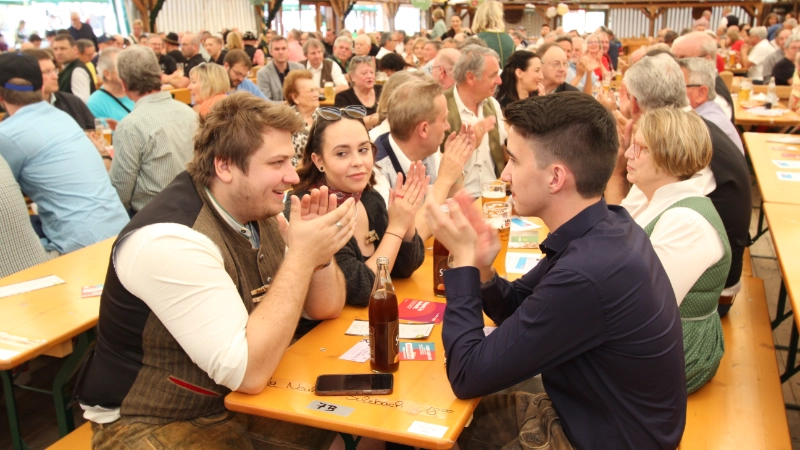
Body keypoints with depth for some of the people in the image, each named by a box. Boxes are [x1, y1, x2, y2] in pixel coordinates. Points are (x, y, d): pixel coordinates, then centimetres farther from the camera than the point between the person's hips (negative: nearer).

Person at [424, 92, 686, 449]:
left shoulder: (586, 276, -35)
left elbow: (469, 376, -25)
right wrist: (480, 266, -14)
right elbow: (517, 309, 7)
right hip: (587, 411, 8)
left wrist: (463, 260, -19)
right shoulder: (602, 228, -5)